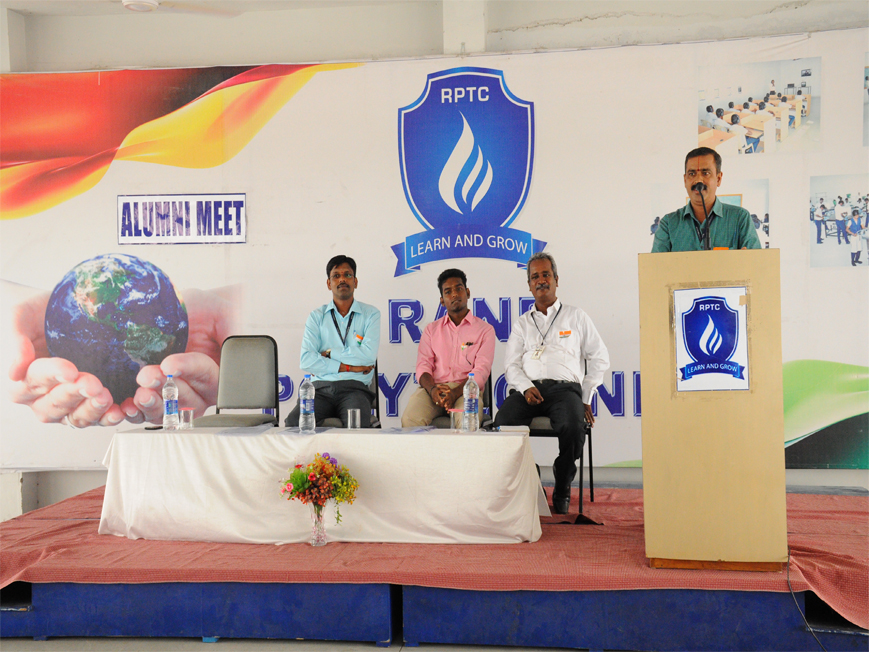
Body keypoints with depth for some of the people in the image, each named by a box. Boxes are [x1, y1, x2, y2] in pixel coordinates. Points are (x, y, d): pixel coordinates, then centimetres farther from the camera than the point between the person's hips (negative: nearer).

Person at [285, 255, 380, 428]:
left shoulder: (370, 314, 13)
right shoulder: (317, 316, 15)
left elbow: (368, 355, -5)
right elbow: (306, 361, 0)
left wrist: (330, 353, 0)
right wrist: (348, 367, -5)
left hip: (355, 388, -2)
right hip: (322, 388, 2)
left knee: (358, 425, -36)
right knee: (293, 422, -28)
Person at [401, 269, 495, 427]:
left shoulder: (485, 329, 14)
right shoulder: (431, 329, 23)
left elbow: (481, 371, 0)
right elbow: (423, 366, 10)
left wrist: (455, 393, -19)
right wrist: (432, 389, -15)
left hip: (466, 390, -2)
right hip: (433, 388, 2)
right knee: (410, 419, -30)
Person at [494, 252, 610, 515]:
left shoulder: (576, 317, 19)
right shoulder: (522, 324, 23)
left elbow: (599, 358, 17)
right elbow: (511, 365, 13)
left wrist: (585, 398, 7)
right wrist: (526, 387, -8)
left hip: (564, 387, -1)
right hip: (528, 389, 2)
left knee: (573, 427, -35)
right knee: (502, 423, -30)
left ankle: (562, 488, -9)